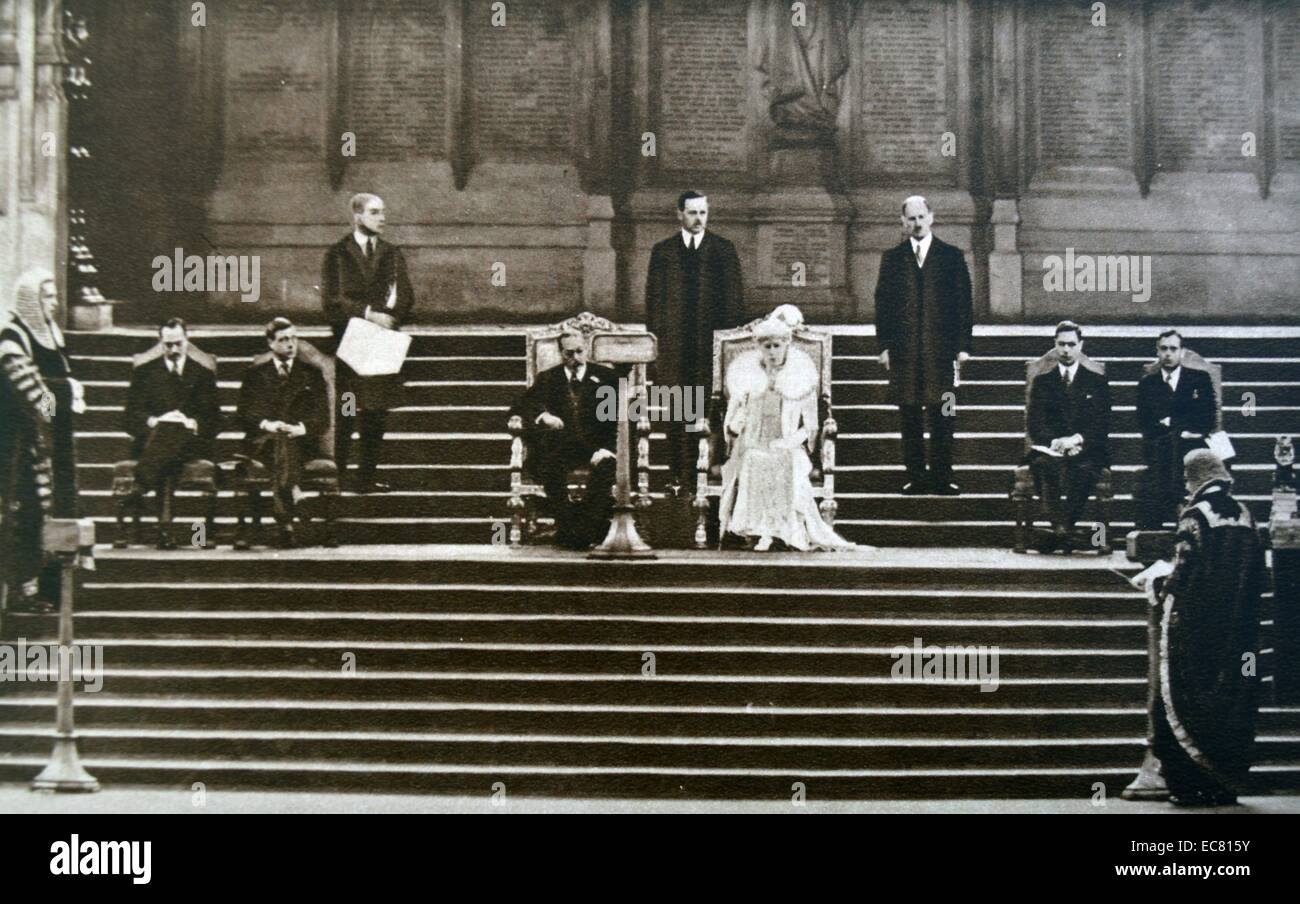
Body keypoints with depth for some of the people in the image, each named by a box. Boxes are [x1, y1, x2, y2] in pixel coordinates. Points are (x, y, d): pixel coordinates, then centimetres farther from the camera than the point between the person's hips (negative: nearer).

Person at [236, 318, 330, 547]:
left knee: (287, 444, -37)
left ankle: (285, 522, -47)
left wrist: (301, 428, -10)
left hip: (301, 440, 0)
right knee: (279, 442, -37)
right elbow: (244, 416, 10)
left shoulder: (311, 375, 21)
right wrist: (266, 424, -11)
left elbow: (323, 420, 11)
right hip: (262, 441, 0)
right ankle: (287, 521, -49)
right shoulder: (255, 375, 21)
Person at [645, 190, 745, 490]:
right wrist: (656, 338, 2)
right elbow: (653, 297, 10)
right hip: (673, 344, 1)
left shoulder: (724, 250, 8)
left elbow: (734, 297, 6)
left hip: (712, 342, -1)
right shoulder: (663, 251, 10)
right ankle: (678, 472, 5)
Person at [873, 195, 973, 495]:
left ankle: (942, 476, 4)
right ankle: (915, 477, 8)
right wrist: (884, 345, -1)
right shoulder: (892, 258, 10)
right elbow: (882, 303, 8)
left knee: (941, 415, -1)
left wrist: (963, 345, -1)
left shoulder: (951, 256, 7)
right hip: (903, 351, 1)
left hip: (941, 347, -1)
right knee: (909, 417, 2)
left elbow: (963, 302, 5)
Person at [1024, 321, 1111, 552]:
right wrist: (1055, 442, -14)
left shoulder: (1097, 382, 15)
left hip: (1085, 451, -1)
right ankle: (1060, 527, -43)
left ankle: (1064, 526, -35)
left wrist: (1076, 439, -14)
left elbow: (1102, 426, 5)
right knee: (1042, 465, -35)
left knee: (1084, 470, -36)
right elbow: (1035, 425, 6)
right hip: (1049, 450, 1)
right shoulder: (1041, 382, 17)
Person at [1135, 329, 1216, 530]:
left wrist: (1171, 423, -2)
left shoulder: (1200, 379, 15)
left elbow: (1207, 420, 6)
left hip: (1191, 449, -1)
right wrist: (1181, 430, -4)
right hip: (1158, 451, 1)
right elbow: (1144, 423, 8)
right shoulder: (1147, 384, 18)